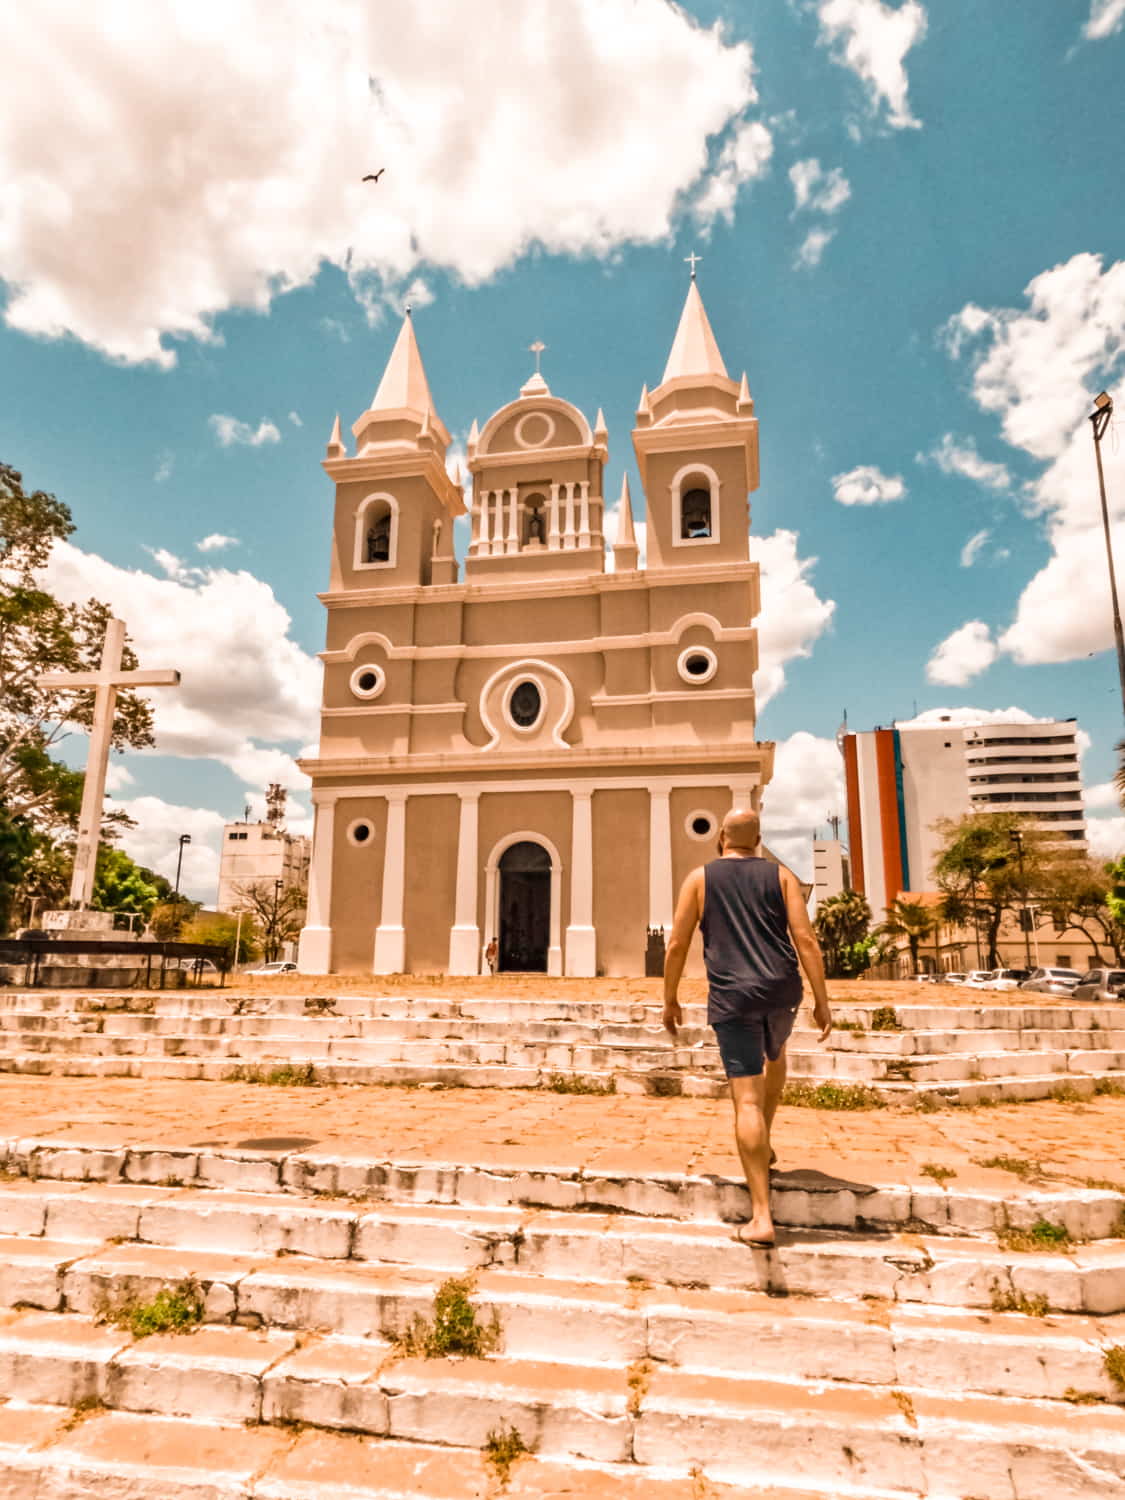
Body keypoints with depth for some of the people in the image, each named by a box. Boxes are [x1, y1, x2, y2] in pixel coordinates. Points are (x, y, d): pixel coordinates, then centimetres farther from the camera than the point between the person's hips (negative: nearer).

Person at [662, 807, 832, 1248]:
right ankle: (763, 1146, 39)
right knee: (774, 1054, 34)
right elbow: (805, 938, -2)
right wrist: (822, 1000, 3)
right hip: (781, 990, 3)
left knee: (747, 1099, -4)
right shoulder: (780, 875, 8)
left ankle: (761, 1217, -4)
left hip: (732, 996, -2)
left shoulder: (700, 878, 5)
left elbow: (677, 945, 3)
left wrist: (670, 1001, 13)